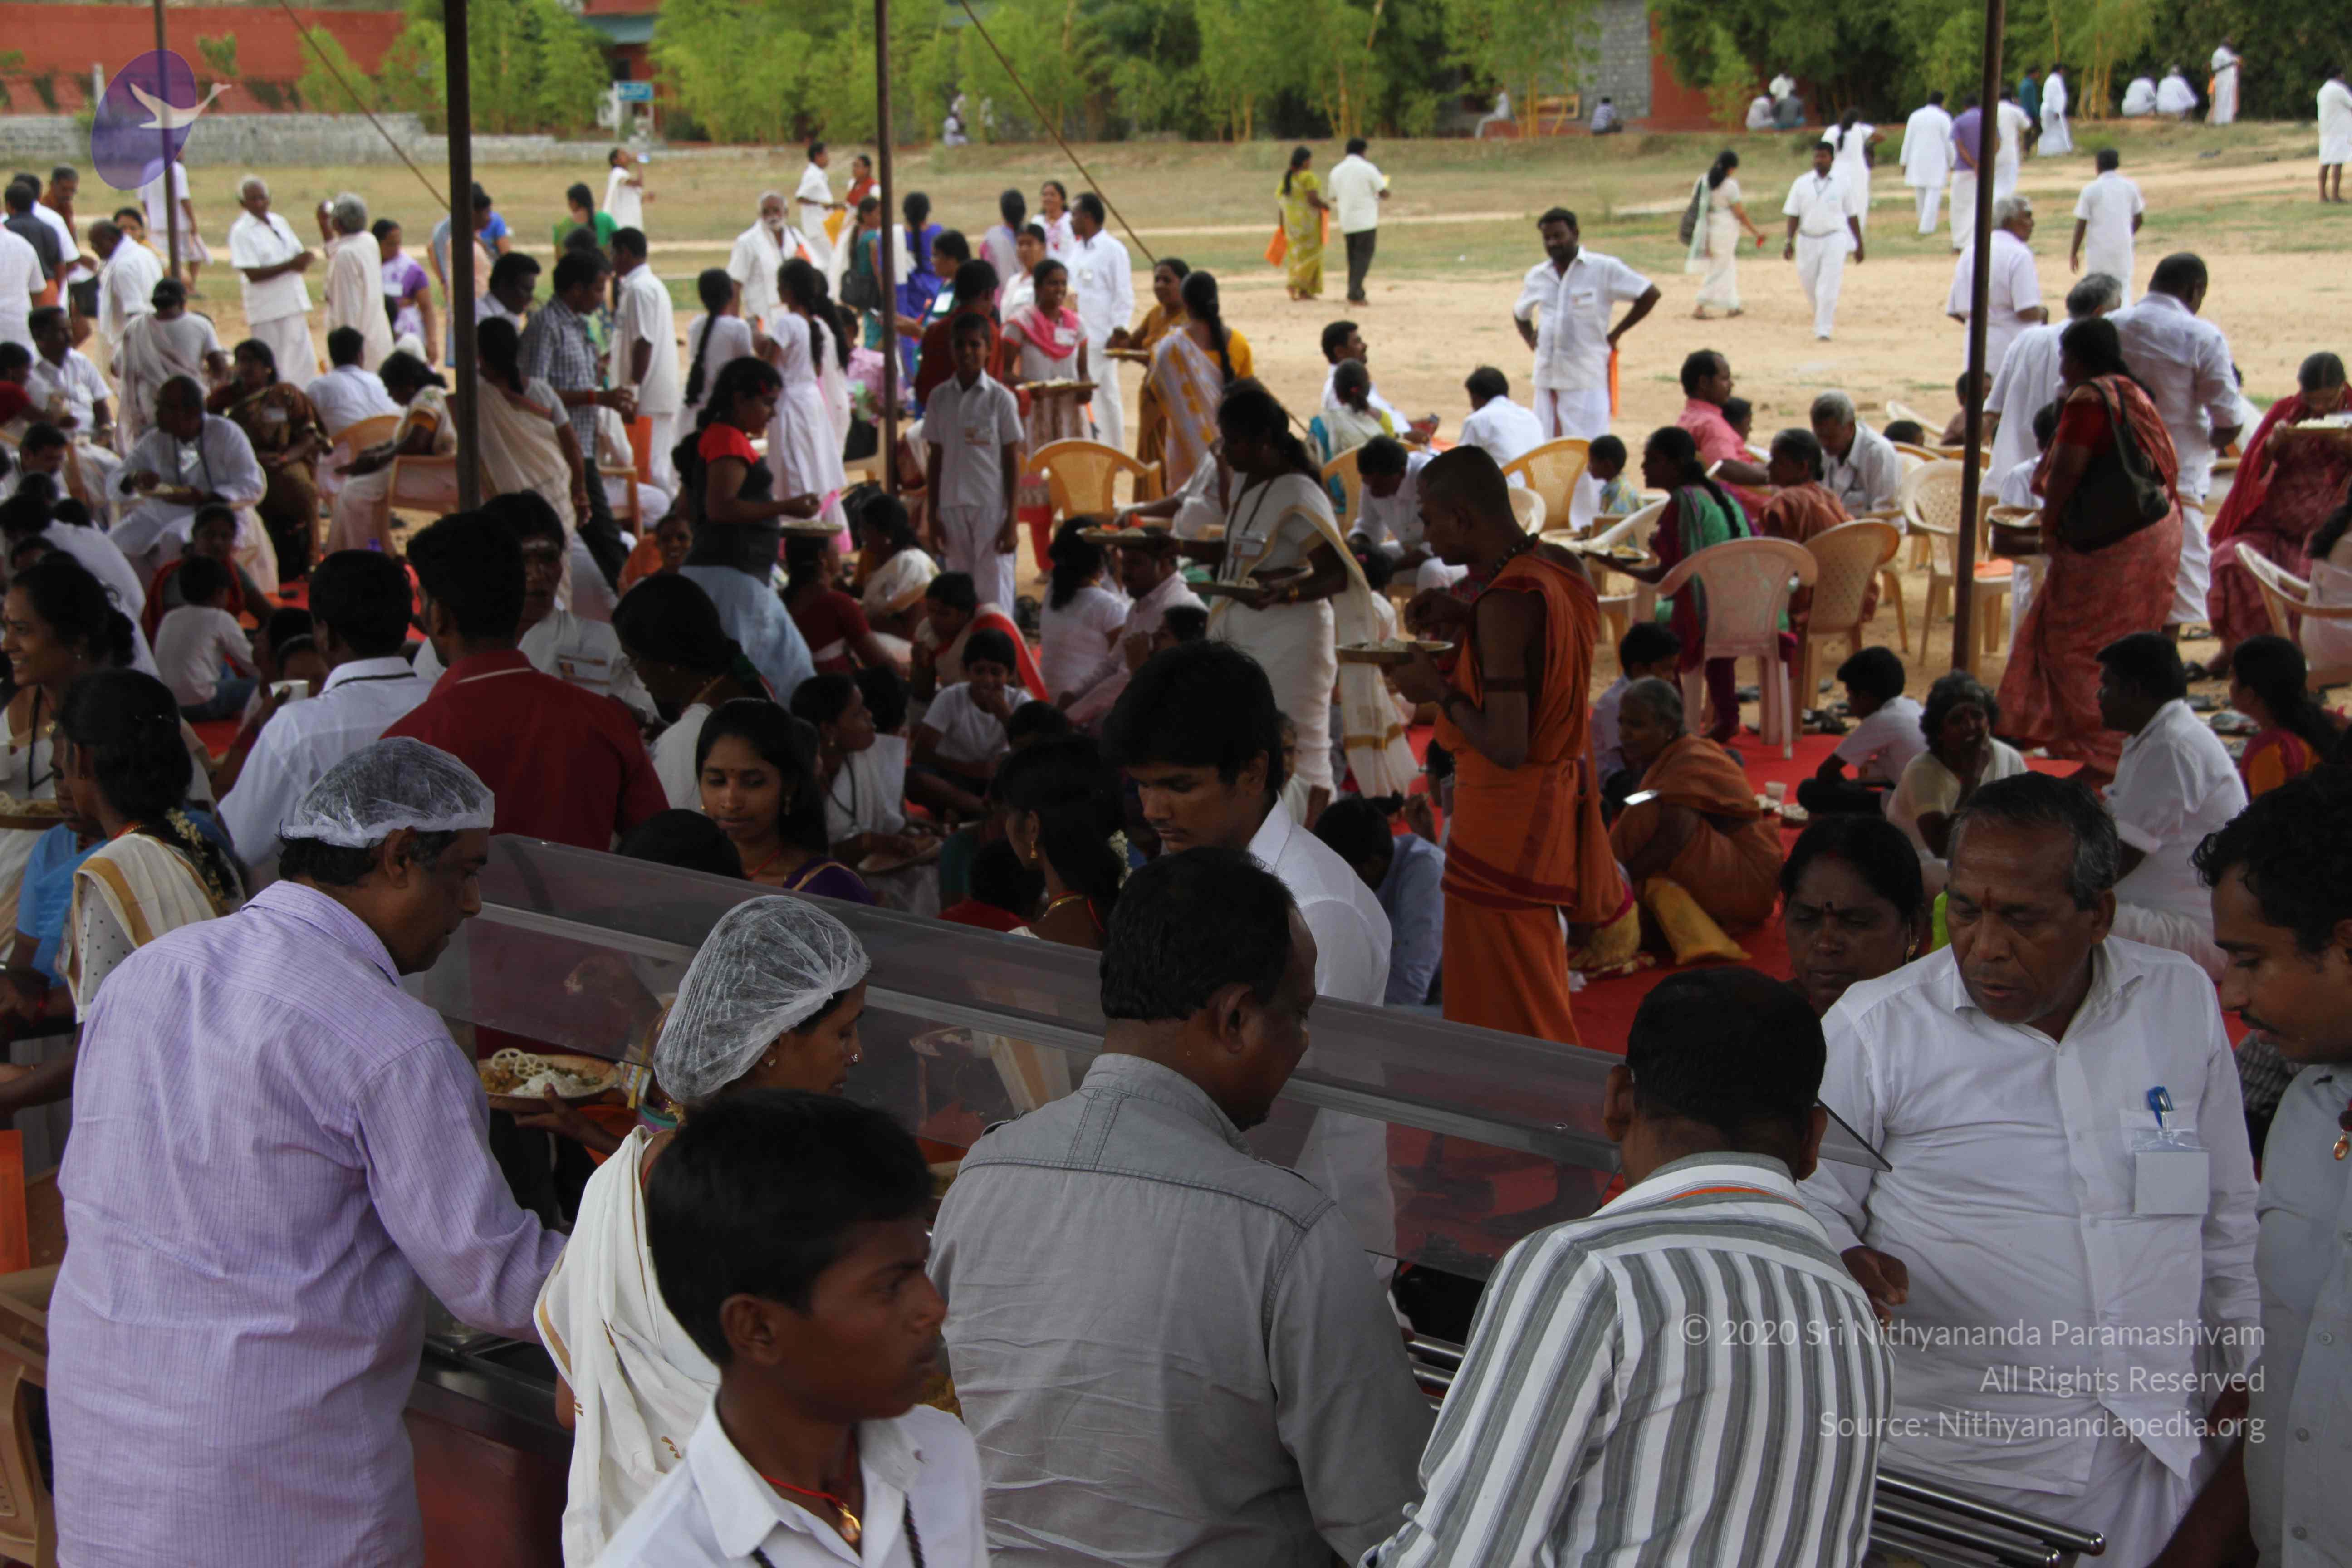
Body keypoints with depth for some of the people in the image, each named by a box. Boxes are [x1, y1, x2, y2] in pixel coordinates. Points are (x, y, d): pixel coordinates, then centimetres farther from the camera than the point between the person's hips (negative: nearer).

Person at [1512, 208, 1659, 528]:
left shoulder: (1604, 269, -3)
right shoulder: (1537, 276, 13)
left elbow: (1649, 294, -4)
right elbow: (1520, 314, 31)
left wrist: (1614, 335, -3)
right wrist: (1532, 342, 13)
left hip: (1587, 378, -5)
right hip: (1546, 378, 5)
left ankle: (1585, 527, -4)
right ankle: (1550, 526, 13)